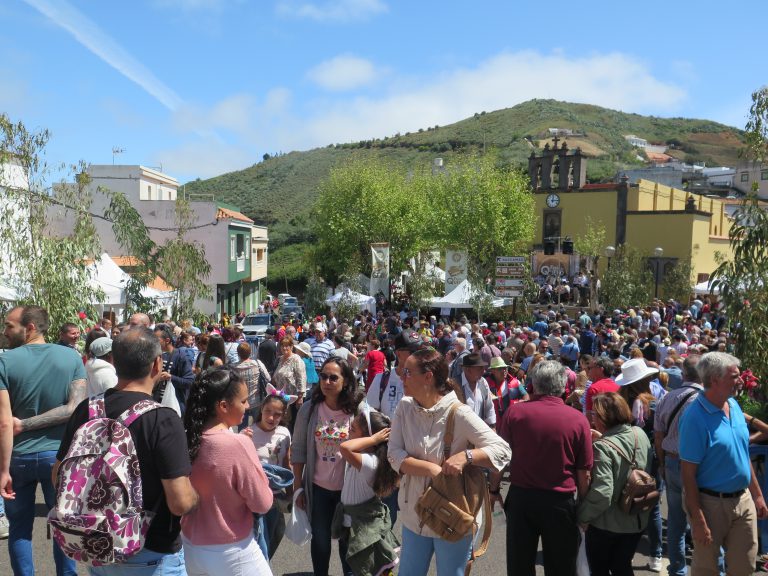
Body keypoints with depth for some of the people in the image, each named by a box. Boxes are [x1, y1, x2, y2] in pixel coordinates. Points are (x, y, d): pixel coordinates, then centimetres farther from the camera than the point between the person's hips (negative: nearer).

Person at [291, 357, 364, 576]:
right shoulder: (309, 409, -8)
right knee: (320, 540, 17)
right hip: (318, 488, 2)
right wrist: (298, 487, 0)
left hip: (349, 488, -1)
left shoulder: (359, 410, -14)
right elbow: (298, 450, -1)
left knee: (348, 540, 16)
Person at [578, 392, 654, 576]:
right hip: (637, 519, 6)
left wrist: (582, 516, -13)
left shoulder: (602, 447, -26)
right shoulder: (640, 434, -5)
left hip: (607, 523, -6)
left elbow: (601, 494, -30)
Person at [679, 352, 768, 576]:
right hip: (710, 503, -6)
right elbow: (688, 473, -20)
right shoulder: (695, 417, -22)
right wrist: (698, 520, -19)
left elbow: (744, 454, 13)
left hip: (743, 500, 6)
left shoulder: (734, 405, 2)